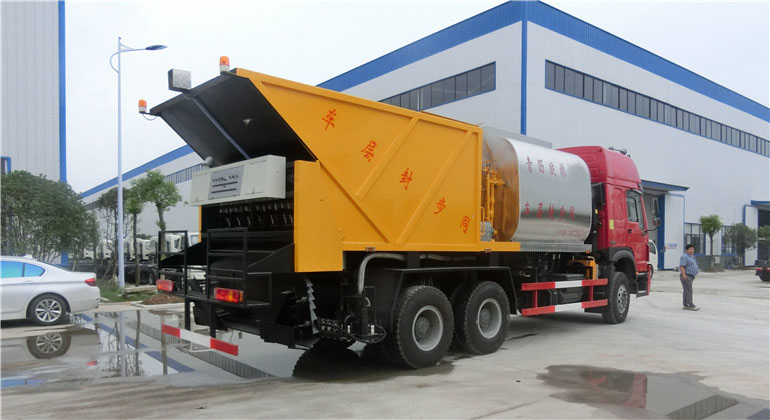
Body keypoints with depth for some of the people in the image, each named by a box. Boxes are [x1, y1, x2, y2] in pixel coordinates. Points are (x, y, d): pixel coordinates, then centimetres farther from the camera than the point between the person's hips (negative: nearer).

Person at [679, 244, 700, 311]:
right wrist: (683, 275, -29)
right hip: (686, 276, -10)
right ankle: (691, 305, -16)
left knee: (686, 291, 10)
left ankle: (685, 305, 12)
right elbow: (682, 266, -21)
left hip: (690, 276, 10)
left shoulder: (691, 257, 18)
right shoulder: (684, 256, -13)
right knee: (688, 291, -13)